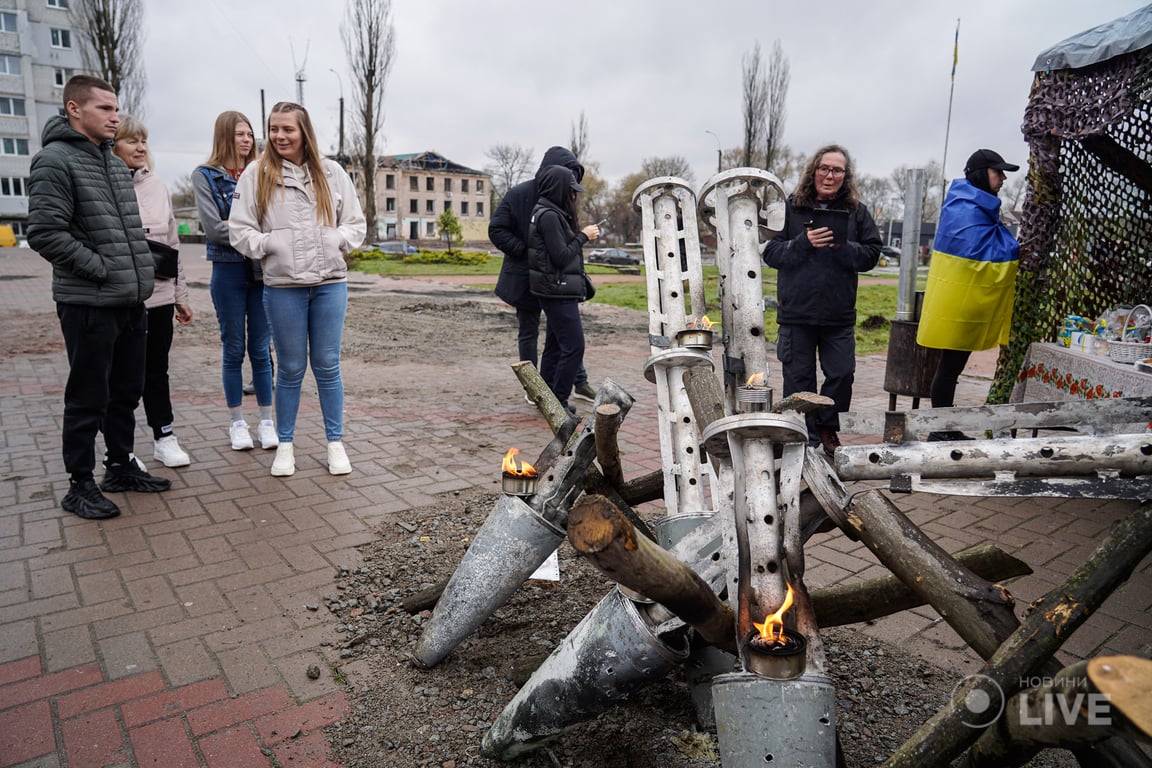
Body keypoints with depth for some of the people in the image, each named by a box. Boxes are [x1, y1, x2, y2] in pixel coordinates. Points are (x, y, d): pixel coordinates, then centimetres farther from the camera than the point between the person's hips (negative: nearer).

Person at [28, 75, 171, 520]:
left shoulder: (115, 163, 15)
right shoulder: (55, 162, -10)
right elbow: (45, 233, -18)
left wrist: (139, 271, 11)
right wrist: (102, 269, -15)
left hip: (131, 302, 8)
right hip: (88, 304, -8)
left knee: (126, 392, 16)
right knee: (88, 399, 1)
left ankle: (121, 467, 30)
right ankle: (80, 485, 14)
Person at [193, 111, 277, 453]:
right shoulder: (206, 176, 1)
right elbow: (213, 228, -9)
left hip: (263, 270, 2)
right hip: (228, 270, -2)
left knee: (261, 349, 6)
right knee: (234, 350, 7)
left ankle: (266, 421, 15)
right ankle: (237, 422, 18)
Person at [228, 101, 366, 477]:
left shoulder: (330, 172, 5)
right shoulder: (257, 174, 0)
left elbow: (356, 224, 8)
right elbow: (239, 229, -1)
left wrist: (335, 239, -10)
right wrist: (269, 243, -15)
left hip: (330, 282, 1)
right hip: (283, 286, -1)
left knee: (327, 365, 7)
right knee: (291, 368, 7)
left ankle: (335, 443, 18)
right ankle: (285, 445, 22)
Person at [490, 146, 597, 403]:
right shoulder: (519, 195, -12)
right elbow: (496, 230, -11)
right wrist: (524, 251, -19)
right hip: (527, 277, -4)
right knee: (528, 333, 8)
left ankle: (580, 382, 18)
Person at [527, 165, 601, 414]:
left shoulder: (553, 213, 14)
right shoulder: (549, 216, -17)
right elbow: (561, 256, -19)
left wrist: (581, 235, 8)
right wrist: (583, 236, -10)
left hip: (557, 291, 11)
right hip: (558, 290, -11)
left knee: (555, 345, 14)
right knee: (573, 345, -9)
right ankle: (558, 401, -3)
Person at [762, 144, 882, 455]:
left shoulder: (856, 211, 6)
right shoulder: (790, 207, 0)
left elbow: (871, 255, 3)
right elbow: (770, 252, -4)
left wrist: (843, 247, -15)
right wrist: (803, 243, -19)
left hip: (839, 314, 2)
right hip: (796, 312, -1)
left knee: (842, 373, 3)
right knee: (798, 378, 5)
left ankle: (827, 427, 27)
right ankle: (805, 438, 19)